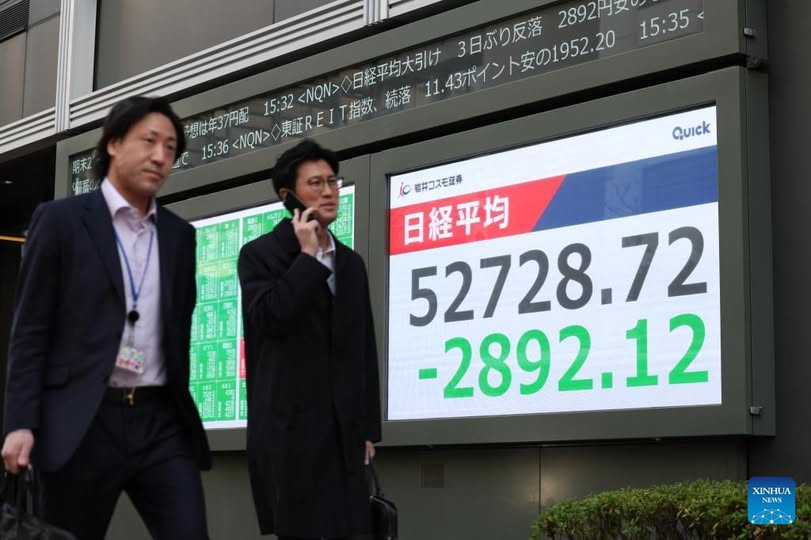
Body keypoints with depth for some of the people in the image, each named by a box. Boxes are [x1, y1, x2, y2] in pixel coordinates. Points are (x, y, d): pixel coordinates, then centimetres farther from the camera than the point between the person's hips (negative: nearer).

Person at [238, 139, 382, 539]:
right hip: (288, 427, -5)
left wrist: (367, 426, 12)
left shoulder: (351, 262, 16)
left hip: (342, 429, 5)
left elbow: (364, 350, 16)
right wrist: (307, 255, -11)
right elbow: (269, 318, -18)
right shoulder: (260, 254, 1)